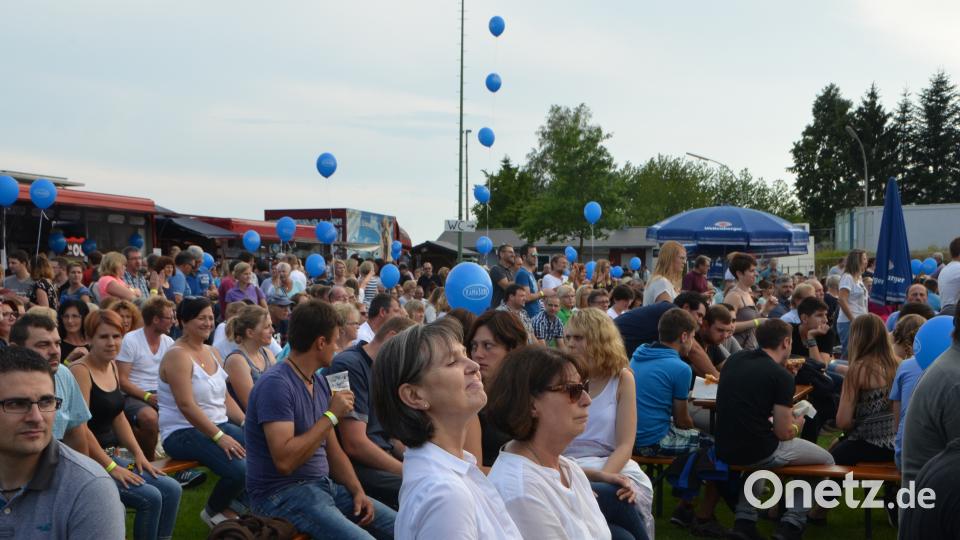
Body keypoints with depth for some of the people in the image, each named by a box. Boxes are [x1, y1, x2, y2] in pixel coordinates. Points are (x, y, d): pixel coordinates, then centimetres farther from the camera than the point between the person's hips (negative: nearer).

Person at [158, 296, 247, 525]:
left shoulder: (212, 352, 14)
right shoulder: (177, 355, -12)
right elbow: (186, 405, -20)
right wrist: (219, 437, -22)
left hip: (218, 425, 8)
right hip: (182, 432, -8)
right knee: (239, 469, -28)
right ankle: (213, 511, 2)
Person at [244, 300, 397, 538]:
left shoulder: (320, 382, 10)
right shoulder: (275, 384, -18)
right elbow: (284, 461, -26)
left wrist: (358, 491, 0)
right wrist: (331, 416, -20)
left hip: (324, 485, 8)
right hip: (282, 494, -8)